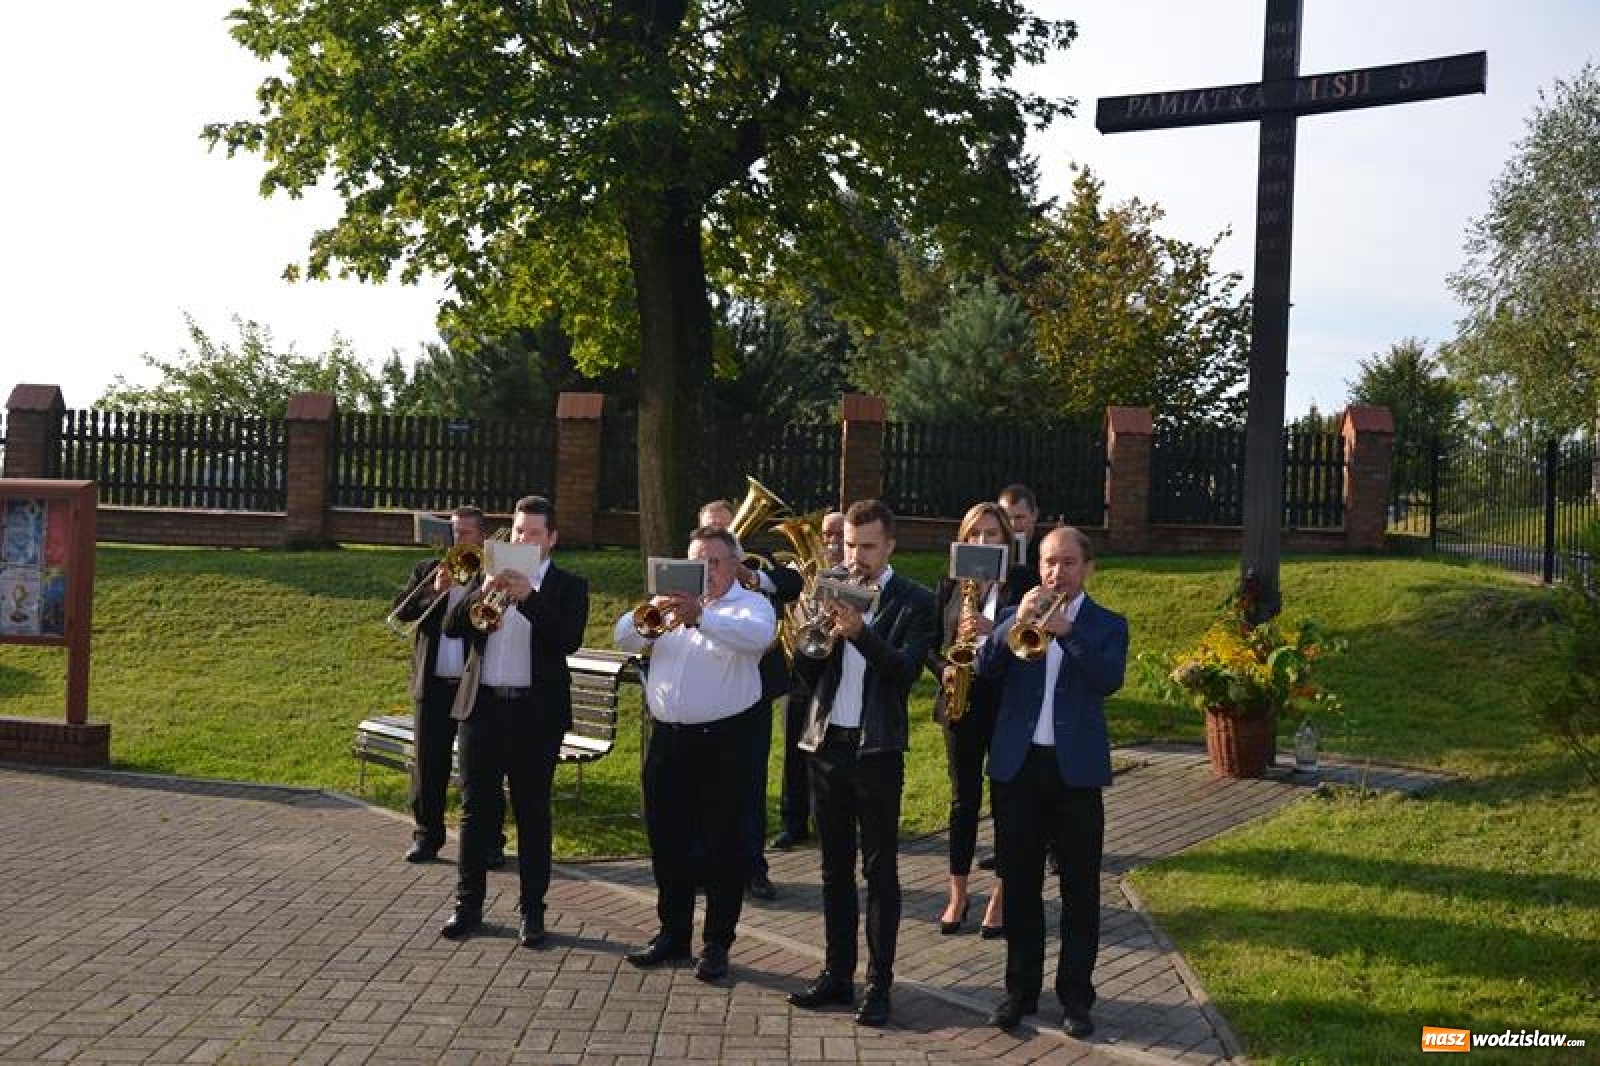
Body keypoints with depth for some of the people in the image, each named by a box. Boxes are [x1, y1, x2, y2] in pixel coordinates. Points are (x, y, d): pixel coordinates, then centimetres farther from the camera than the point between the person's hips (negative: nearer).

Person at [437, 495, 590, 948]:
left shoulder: (568, 586, 2)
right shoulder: (488, 577, 11)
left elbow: (570, 639, -15)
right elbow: (451, 626, 0)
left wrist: (528, 598, -24)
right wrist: (482, 593, -16)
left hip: (537, 712, -3)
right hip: (483, 707, 3)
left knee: (533, 813, 4)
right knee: (477, 809, 8)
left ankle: (532, 911, 12)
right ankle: (468, 905, 17)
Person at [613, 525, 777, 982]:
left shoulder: (751, 605, -1)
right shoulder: (670, 603, 13)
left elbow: (759, 636, -25)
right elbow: (623, 638, 2)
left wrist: (702, 617, -40)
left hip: (724, 742, -5)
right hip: (667, 739, 5)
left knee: (723, 847, 1)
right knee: (667, 843, 12)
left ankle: (717, 944, 12)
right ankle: (672, 934, 26)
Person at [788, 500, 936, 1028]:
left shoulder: (914, 601, -3)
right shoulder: (831, 590, 7)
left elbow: (904, 670, -16)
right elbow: (808, 672, 3)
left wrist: (860, 631, -29)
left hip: (877, 748, -4)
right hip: (826, 743, 4)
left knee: (880, 870, 1)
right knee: (835, 867, 12)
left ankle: (879, 984, 7)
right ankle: (837, 974, 21)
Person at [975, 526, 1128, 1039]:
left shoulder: (1108, 625, 4)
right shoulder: (1014, 616, 9)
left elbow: (1109, 680, -15)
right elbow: (985, 667, -8)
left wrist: (1066, 630, -24)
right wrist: (1018, 621, -20)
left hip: (1076, 768, -2)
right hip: (1017, 765, 2)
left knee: (1080, 888, 3)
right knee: (1019, 883, 8)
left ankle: (1075, 994, 13)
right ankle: (1021, 988, 19)